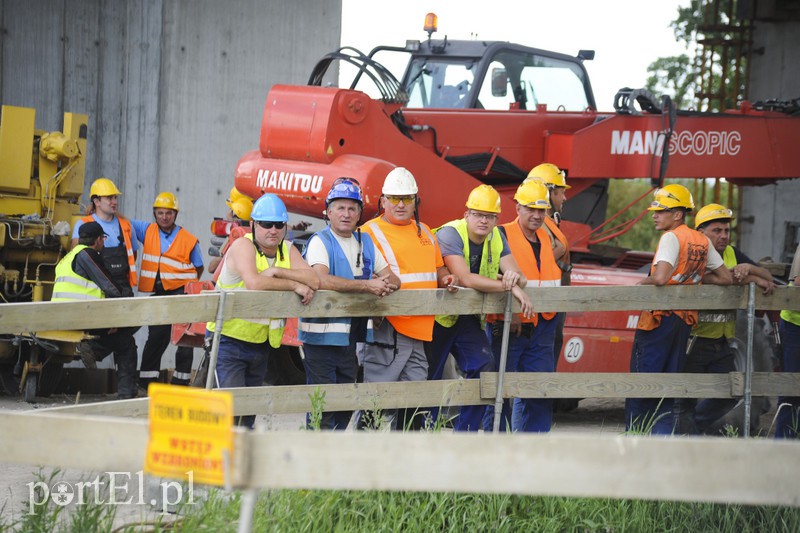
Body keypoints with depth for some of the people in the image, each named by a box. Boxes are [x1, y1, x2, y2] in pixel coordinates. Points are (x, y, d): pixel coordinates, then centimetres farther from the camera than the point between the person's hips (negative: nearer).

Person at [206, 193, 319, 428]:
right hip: (229, 340, -7)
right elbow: (254, 282, -30)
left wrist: (277, 271, -21)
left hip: (261, 344, 7)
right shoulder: (243, 246, -12)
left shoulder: (288, 250, 6)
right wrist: (294, 285, -22)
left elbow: (314, 280, -9)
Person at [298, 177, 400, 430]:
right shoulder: (320, 241, -7)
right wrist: (366, 285, -25)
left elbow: (393, 279, 15)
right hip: (322, 335, -7)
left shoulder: (366, 242, 15)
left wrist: (386, 283, -11)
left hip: (353, 336, 7)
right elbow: (321, 279, -25)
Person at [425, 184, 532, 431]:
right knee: (429, 380, -2)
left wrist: (515, 277, -30)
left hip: (469, 319, 6)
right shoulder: (450, 233, -20)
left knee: (485, 368, -9)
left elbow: (520, 278, -3)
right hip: (439, 318, -6)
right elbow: (466, 279, -32)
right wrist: (509, 287, -33)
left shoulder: (496, 237, 2)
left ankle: (465, 434, 0)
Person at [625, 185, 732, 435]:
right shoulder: (703, 241, 10)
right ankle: (663, 436, 7)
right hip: (685, 320, 7)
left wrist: (642, 282, -6)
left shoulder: (671, 238, -13)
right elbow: (725, 278, 15)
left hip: (659, 318, -7)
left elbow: (660, 278, -26)